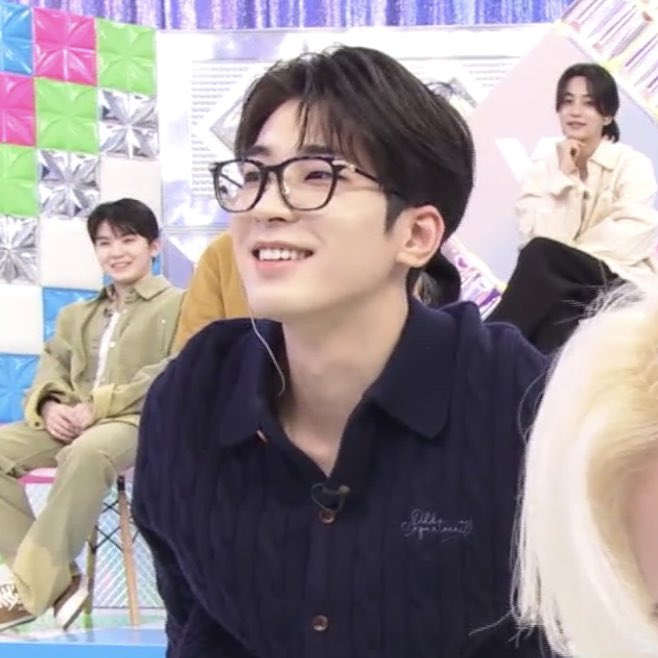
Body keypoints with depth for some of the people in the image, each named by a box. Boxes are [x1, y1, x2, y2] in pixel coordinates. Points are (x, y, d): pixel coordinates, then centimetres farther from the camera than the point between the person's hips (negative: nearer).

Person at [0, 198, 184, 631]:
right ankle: (55, 575, -16)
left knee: (87, 452, -40)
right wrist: (51, 406, -9)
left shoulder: (177, 305, 6)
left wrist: (97, 406, -17)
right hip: (72, 423, 7)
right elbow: (53, 365, 17)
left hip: (140, 421, -7)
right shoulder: (78, 315, 28)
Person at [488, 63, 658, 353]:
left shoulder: (633, 165, 2)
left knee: (542, 256, -28)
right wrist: (564, 177, -9)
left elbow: (631, 239, -12)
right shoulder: (542, 170, 10)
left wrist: (562, 258, -14)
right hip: (566, 289, 3)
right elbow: (536, 237, -6)